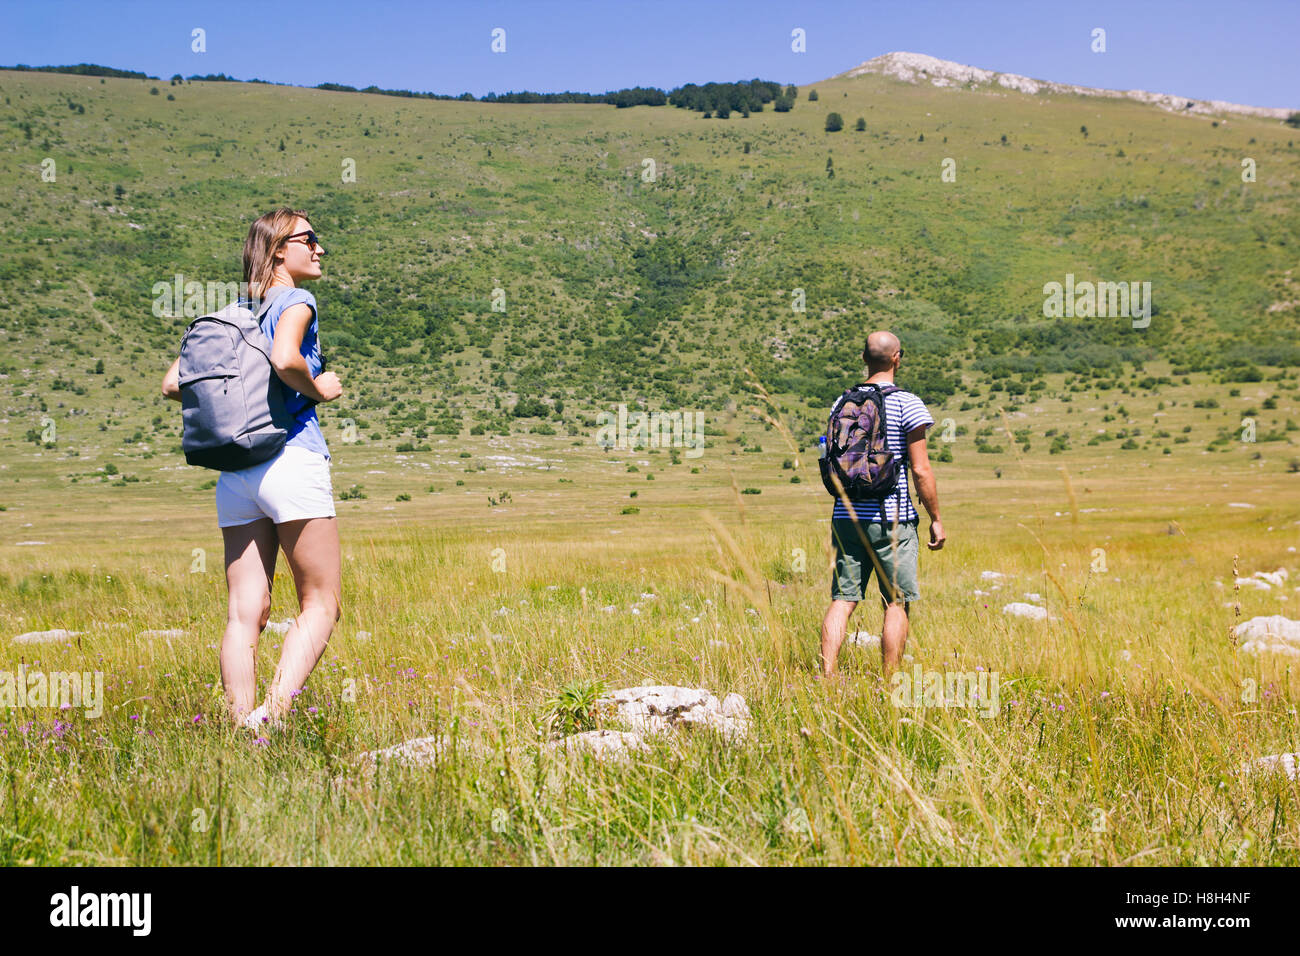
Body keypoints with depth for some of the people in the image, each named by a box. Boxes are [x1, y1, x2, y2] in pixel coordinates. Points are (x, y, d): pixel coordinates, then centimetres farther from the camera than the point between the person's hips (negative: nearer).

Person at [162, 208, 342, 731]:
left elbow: (172, 382, 15)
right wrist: (318, 389, -5)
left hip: (234, 471, 7)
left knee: (246, 611, 4)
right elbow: (284, 357, -22)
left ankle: (243, 730, 0)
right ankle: (274, 713, -15)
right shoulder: (296, 302, -2)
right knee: (321, 605, 1)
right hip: (292, 460, -6)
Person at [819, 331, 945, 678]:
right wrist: (936, 519, 0)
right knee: (896, 604, 3)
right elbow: (921, 470, -9)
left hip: (846, 517, 5)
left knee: (842, 600, 5)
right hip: (891, 519, -5)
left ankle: (827, 678, -3)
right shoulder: (907, 404, -6)